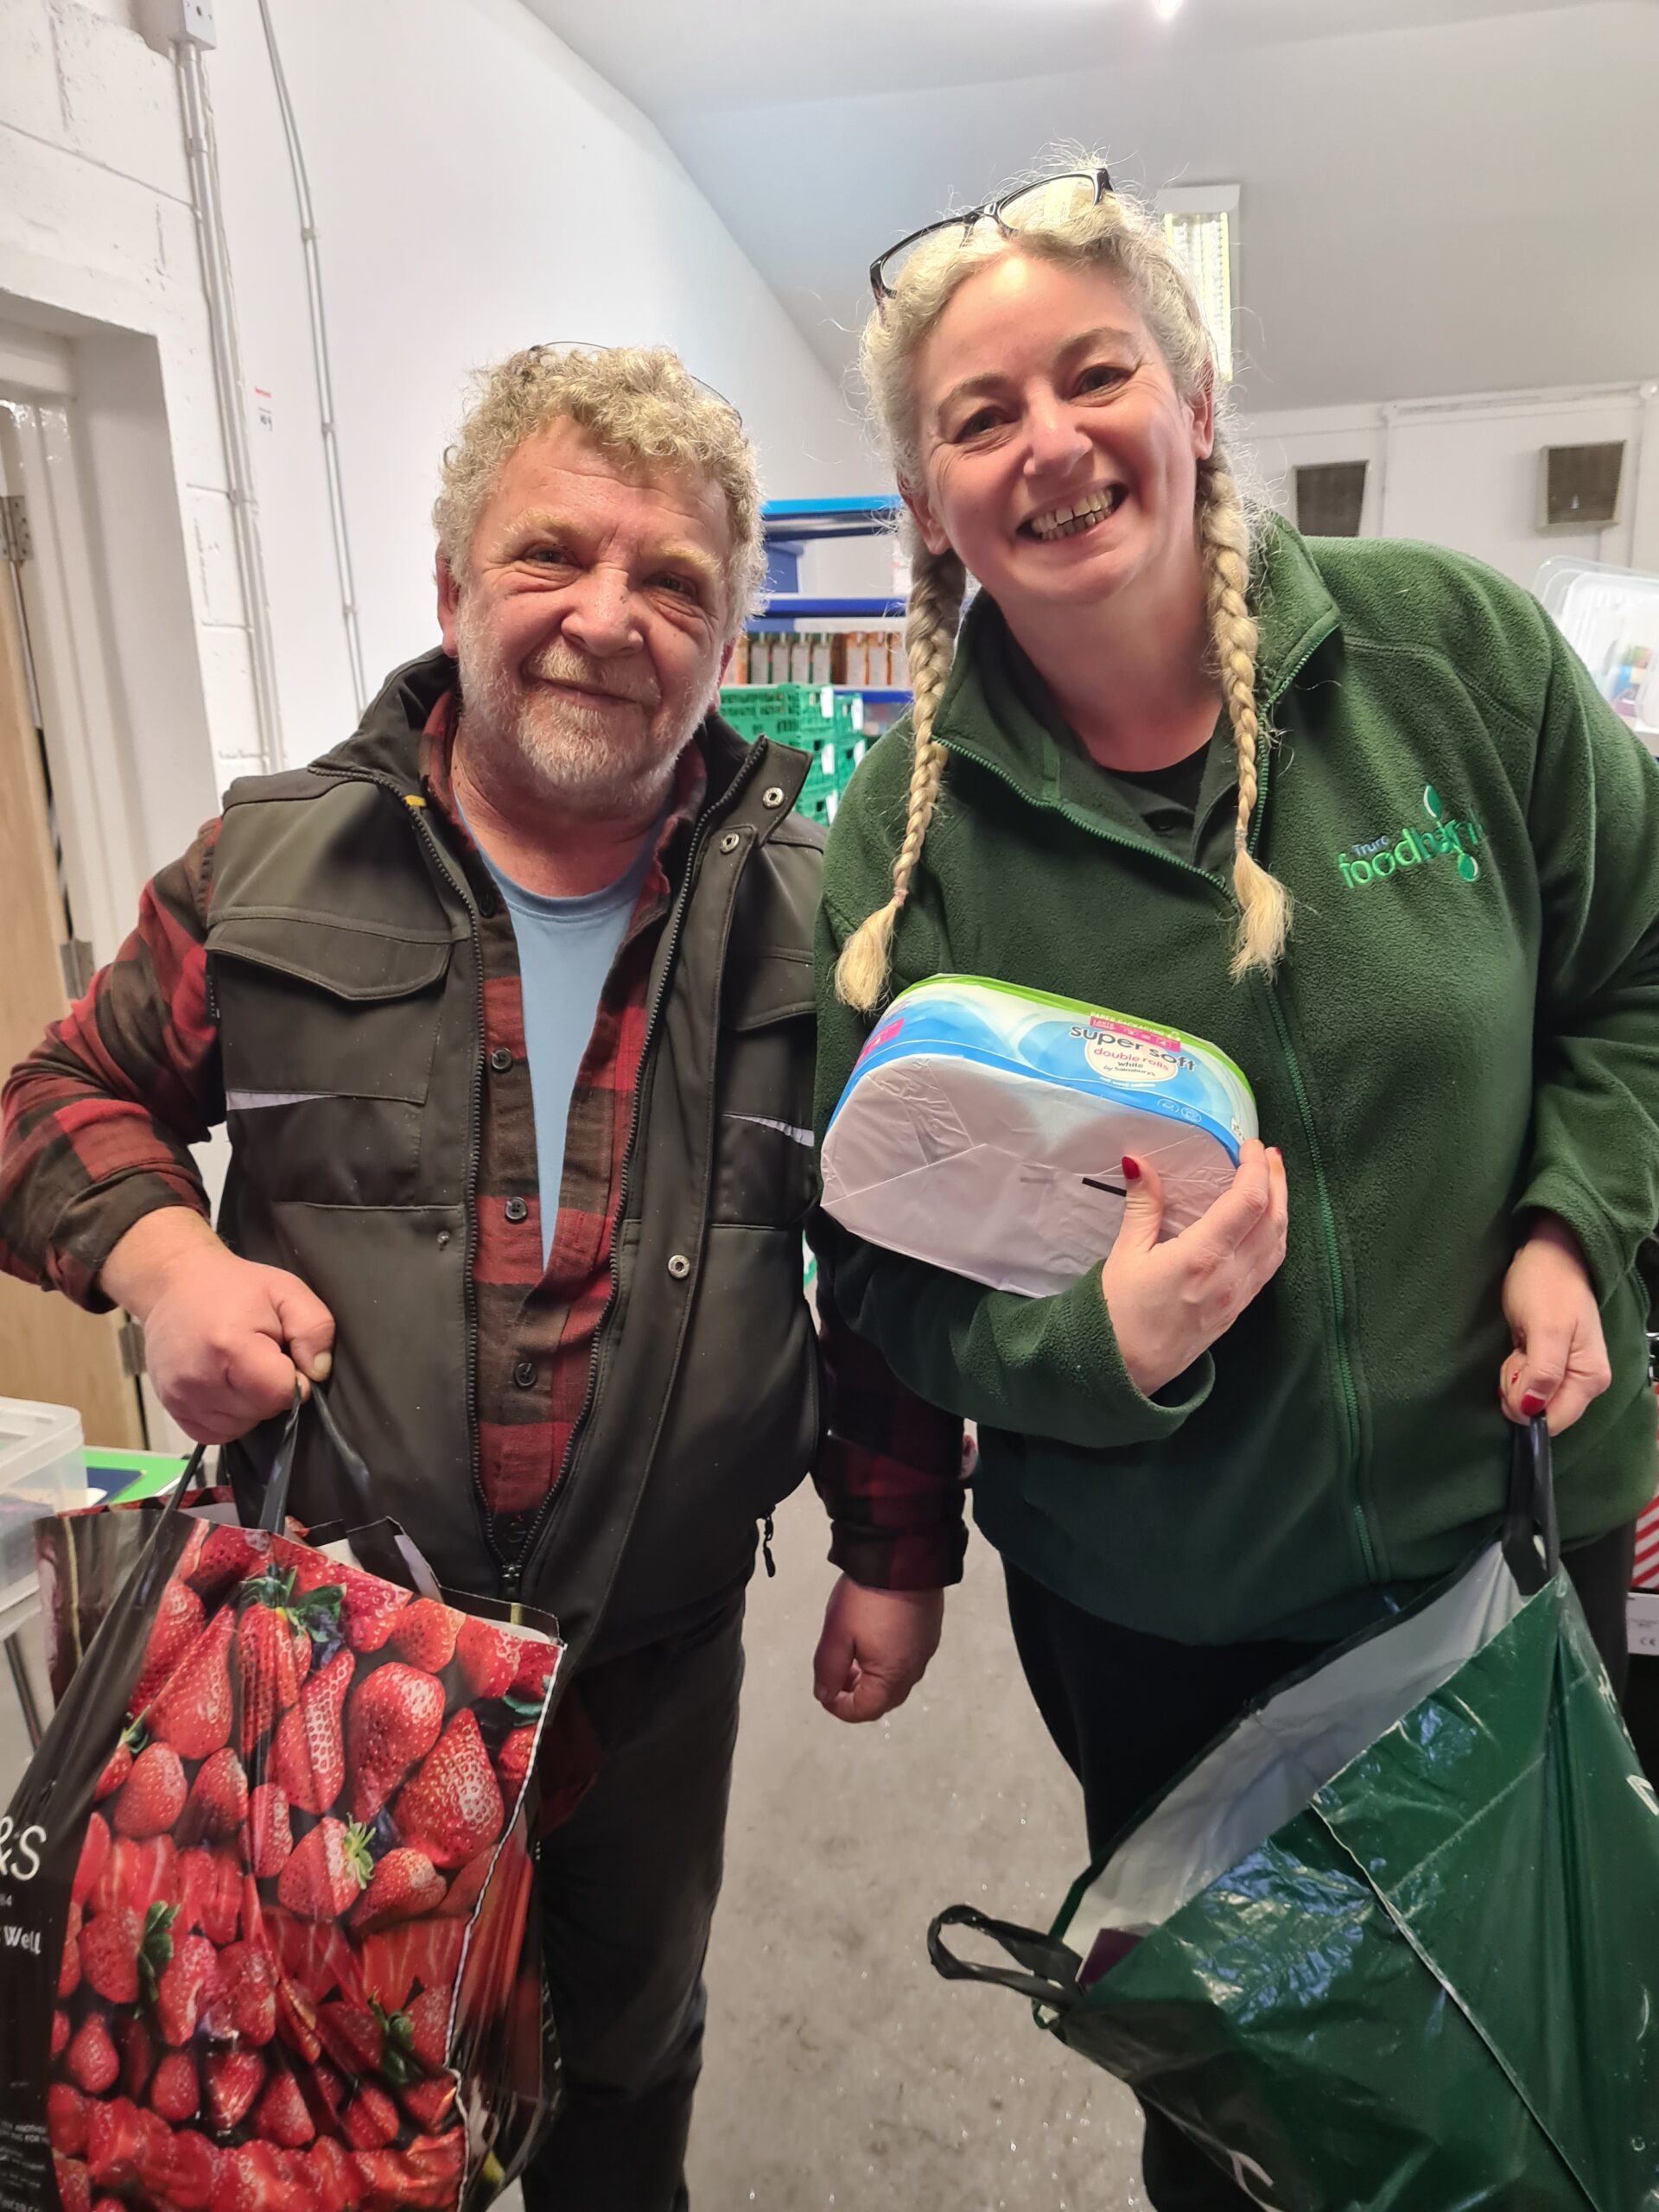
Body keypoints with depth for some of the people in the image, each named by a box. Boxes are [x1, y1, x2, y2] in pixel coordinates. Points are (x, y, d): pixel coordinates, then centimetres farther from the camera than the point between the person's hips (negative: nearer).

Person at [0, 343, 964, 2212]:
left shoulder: (810, 916, -7)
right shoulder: (271, 866, -7)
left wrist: (899, 1549, 1)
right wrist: (160, 1254, -17)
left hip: (657, 1648, 1)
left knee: (629, 2047, 27)